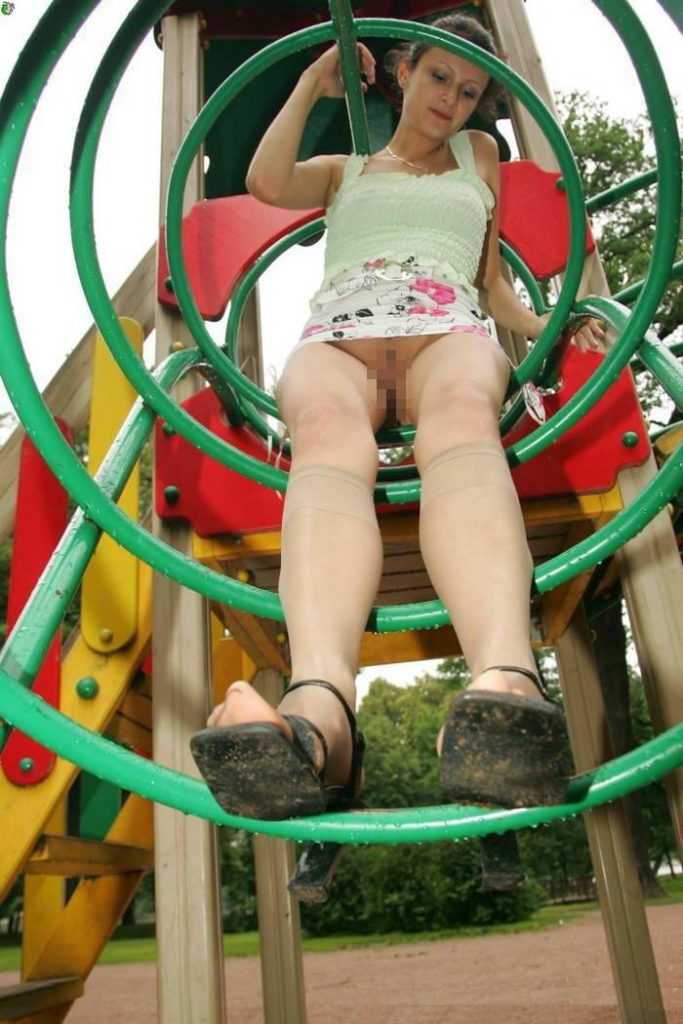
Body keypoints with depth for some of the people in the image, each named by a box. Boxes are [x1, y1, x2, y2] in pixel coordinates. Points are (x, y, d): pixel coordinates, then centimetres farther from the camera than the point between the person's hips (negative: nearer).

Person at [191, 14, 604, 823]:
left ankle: (506, 684, -67)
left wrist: (536, 322, 12)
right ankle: (321, 710, -64)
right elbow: (266, 183, 14)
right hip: (336, 336, 0)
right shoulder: (343, 170, 36)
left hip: (449, 331, 0)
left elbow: (490, 279, 33)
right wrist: (313, 83, 24)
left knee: (462, 416, -40)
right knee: (330, 436, -39)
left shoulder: (478, 156, 39)